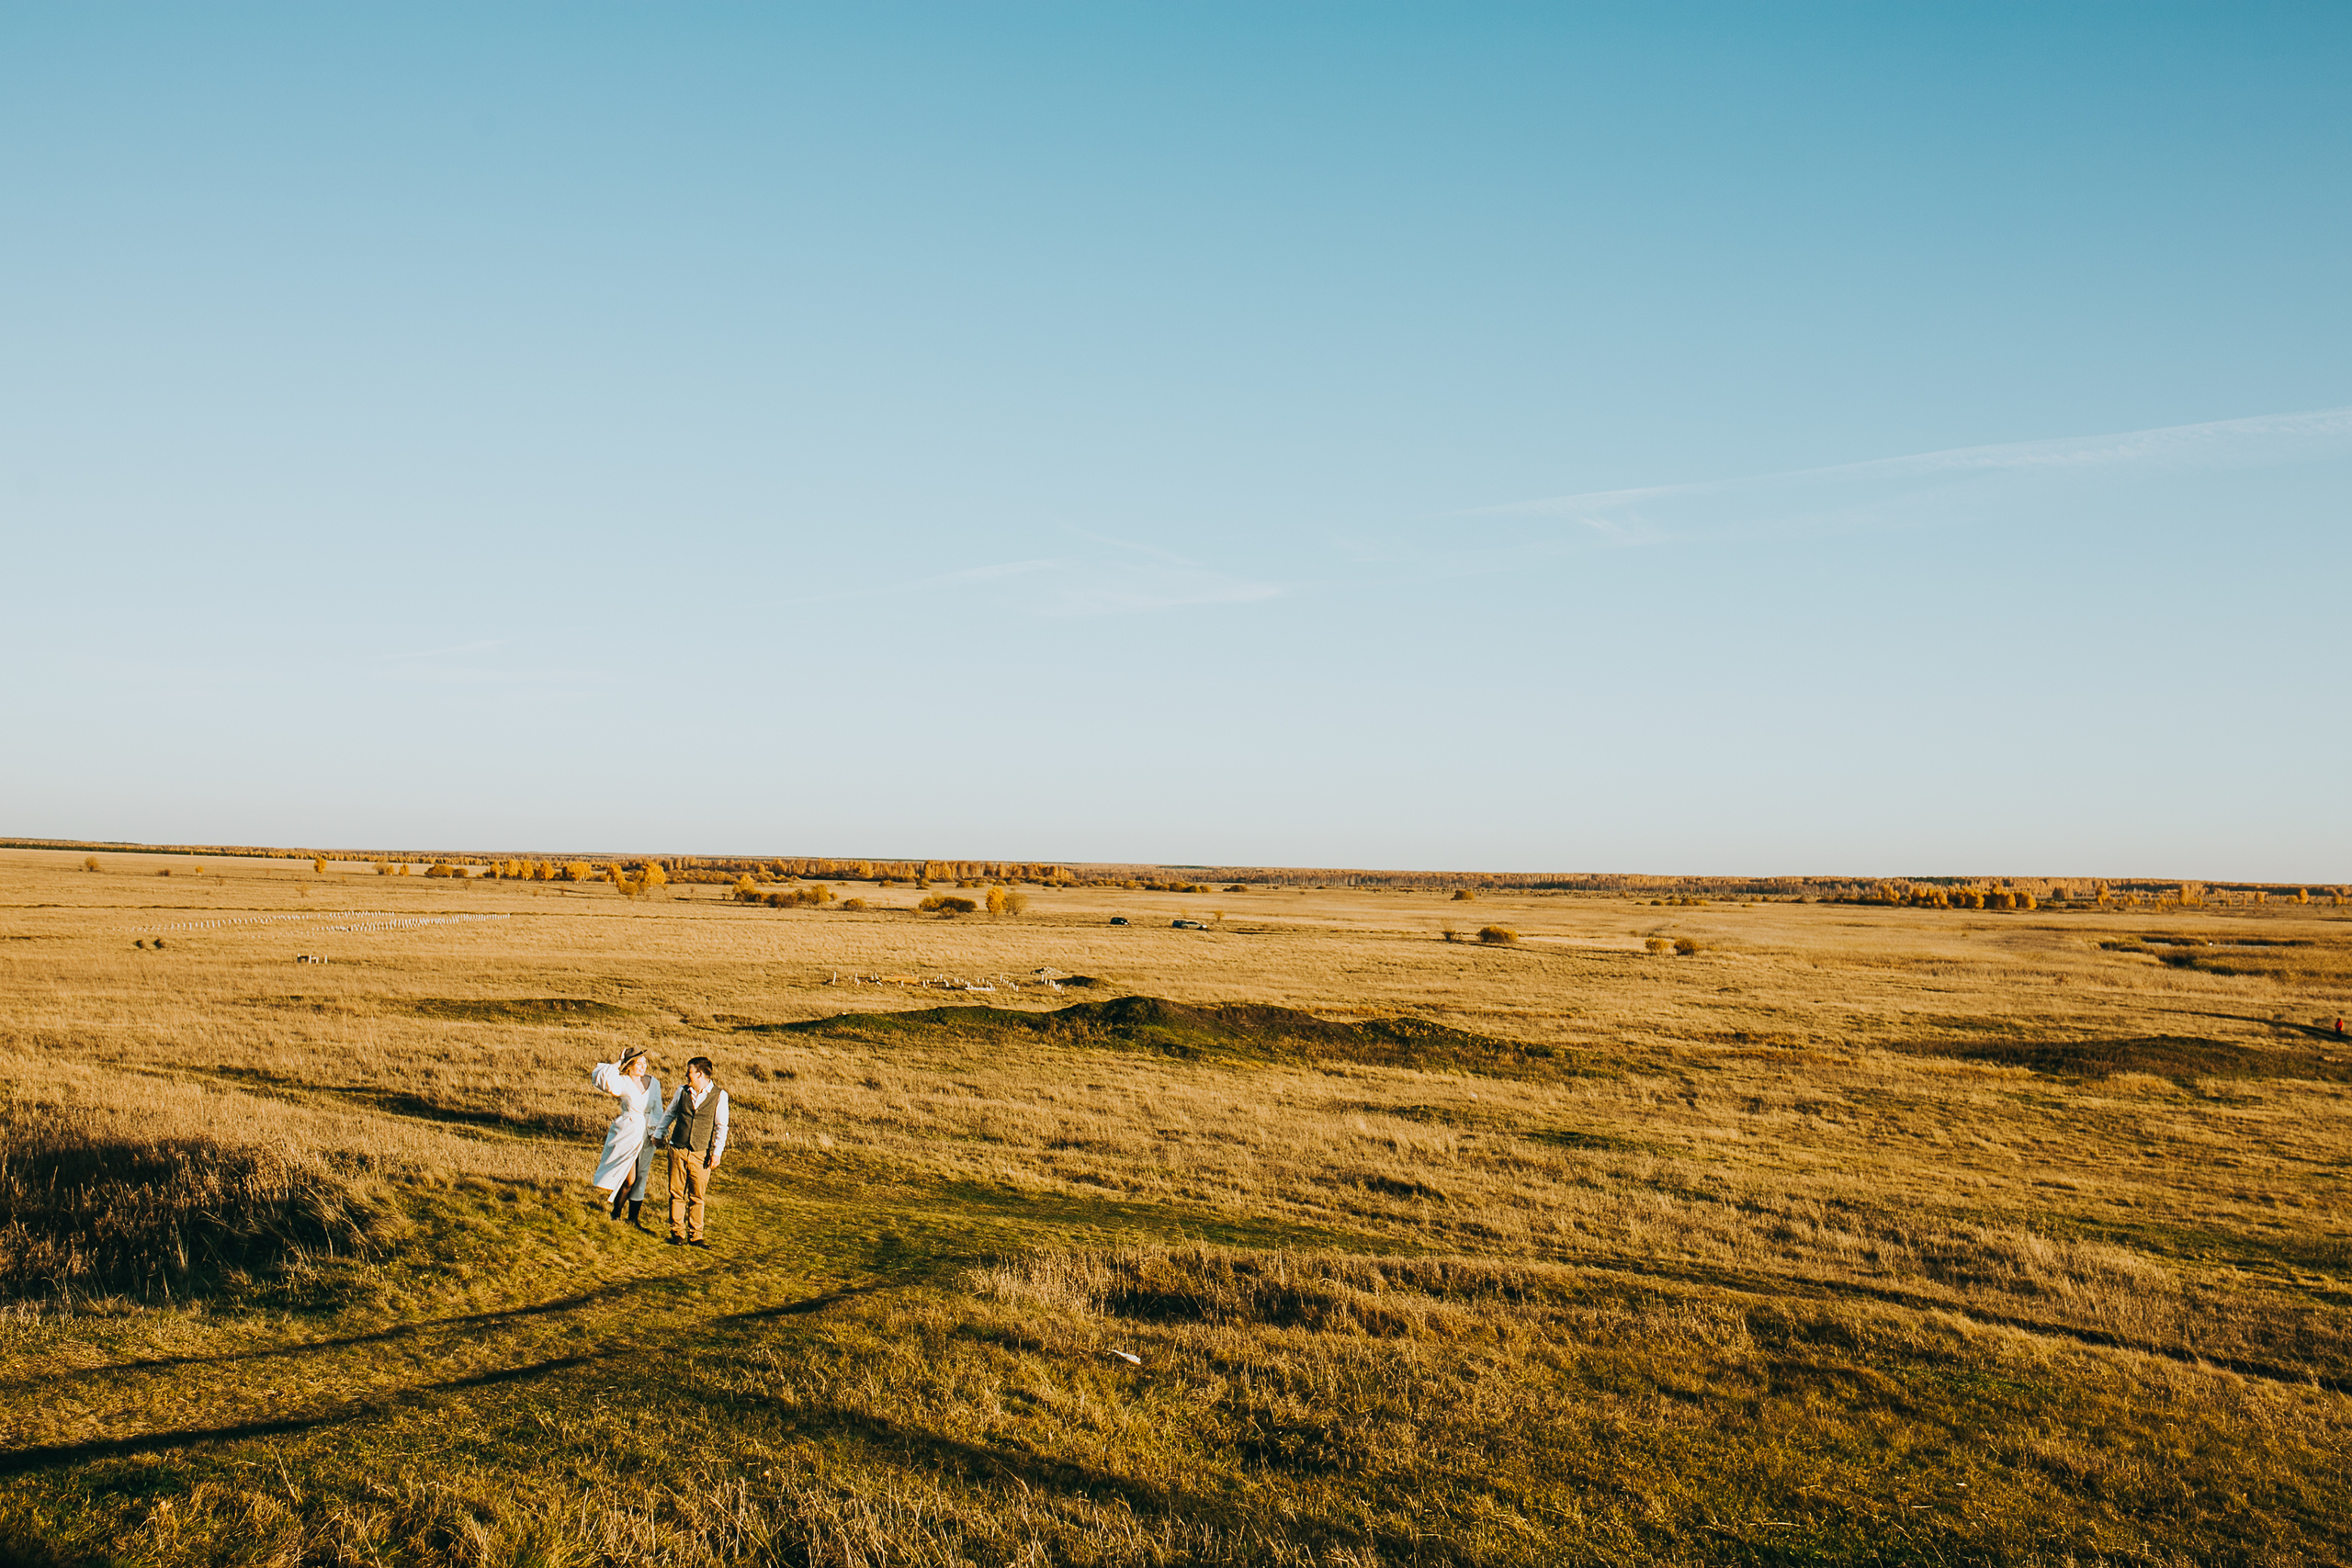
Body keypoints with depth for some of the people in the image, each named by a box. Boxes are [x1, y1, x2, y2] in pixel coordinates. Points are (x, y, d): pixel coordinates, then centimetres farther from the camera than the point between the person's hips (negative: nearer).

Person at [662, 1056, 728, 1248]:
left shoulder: (719, 1095, -2)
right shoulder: (682, 1091, 6)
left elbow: (721, 1126, -1)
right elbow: (670, 1113, 22)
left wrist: (717, 1153, -5)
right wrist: (661, 1133, 20)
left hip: (701, 1153, -2)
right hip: (678, 1151, 2)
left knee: (697, 1196, 3)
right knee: (677, 1194, 4)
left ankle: (695, 1235, 10)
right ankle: (677, 1233, 12)